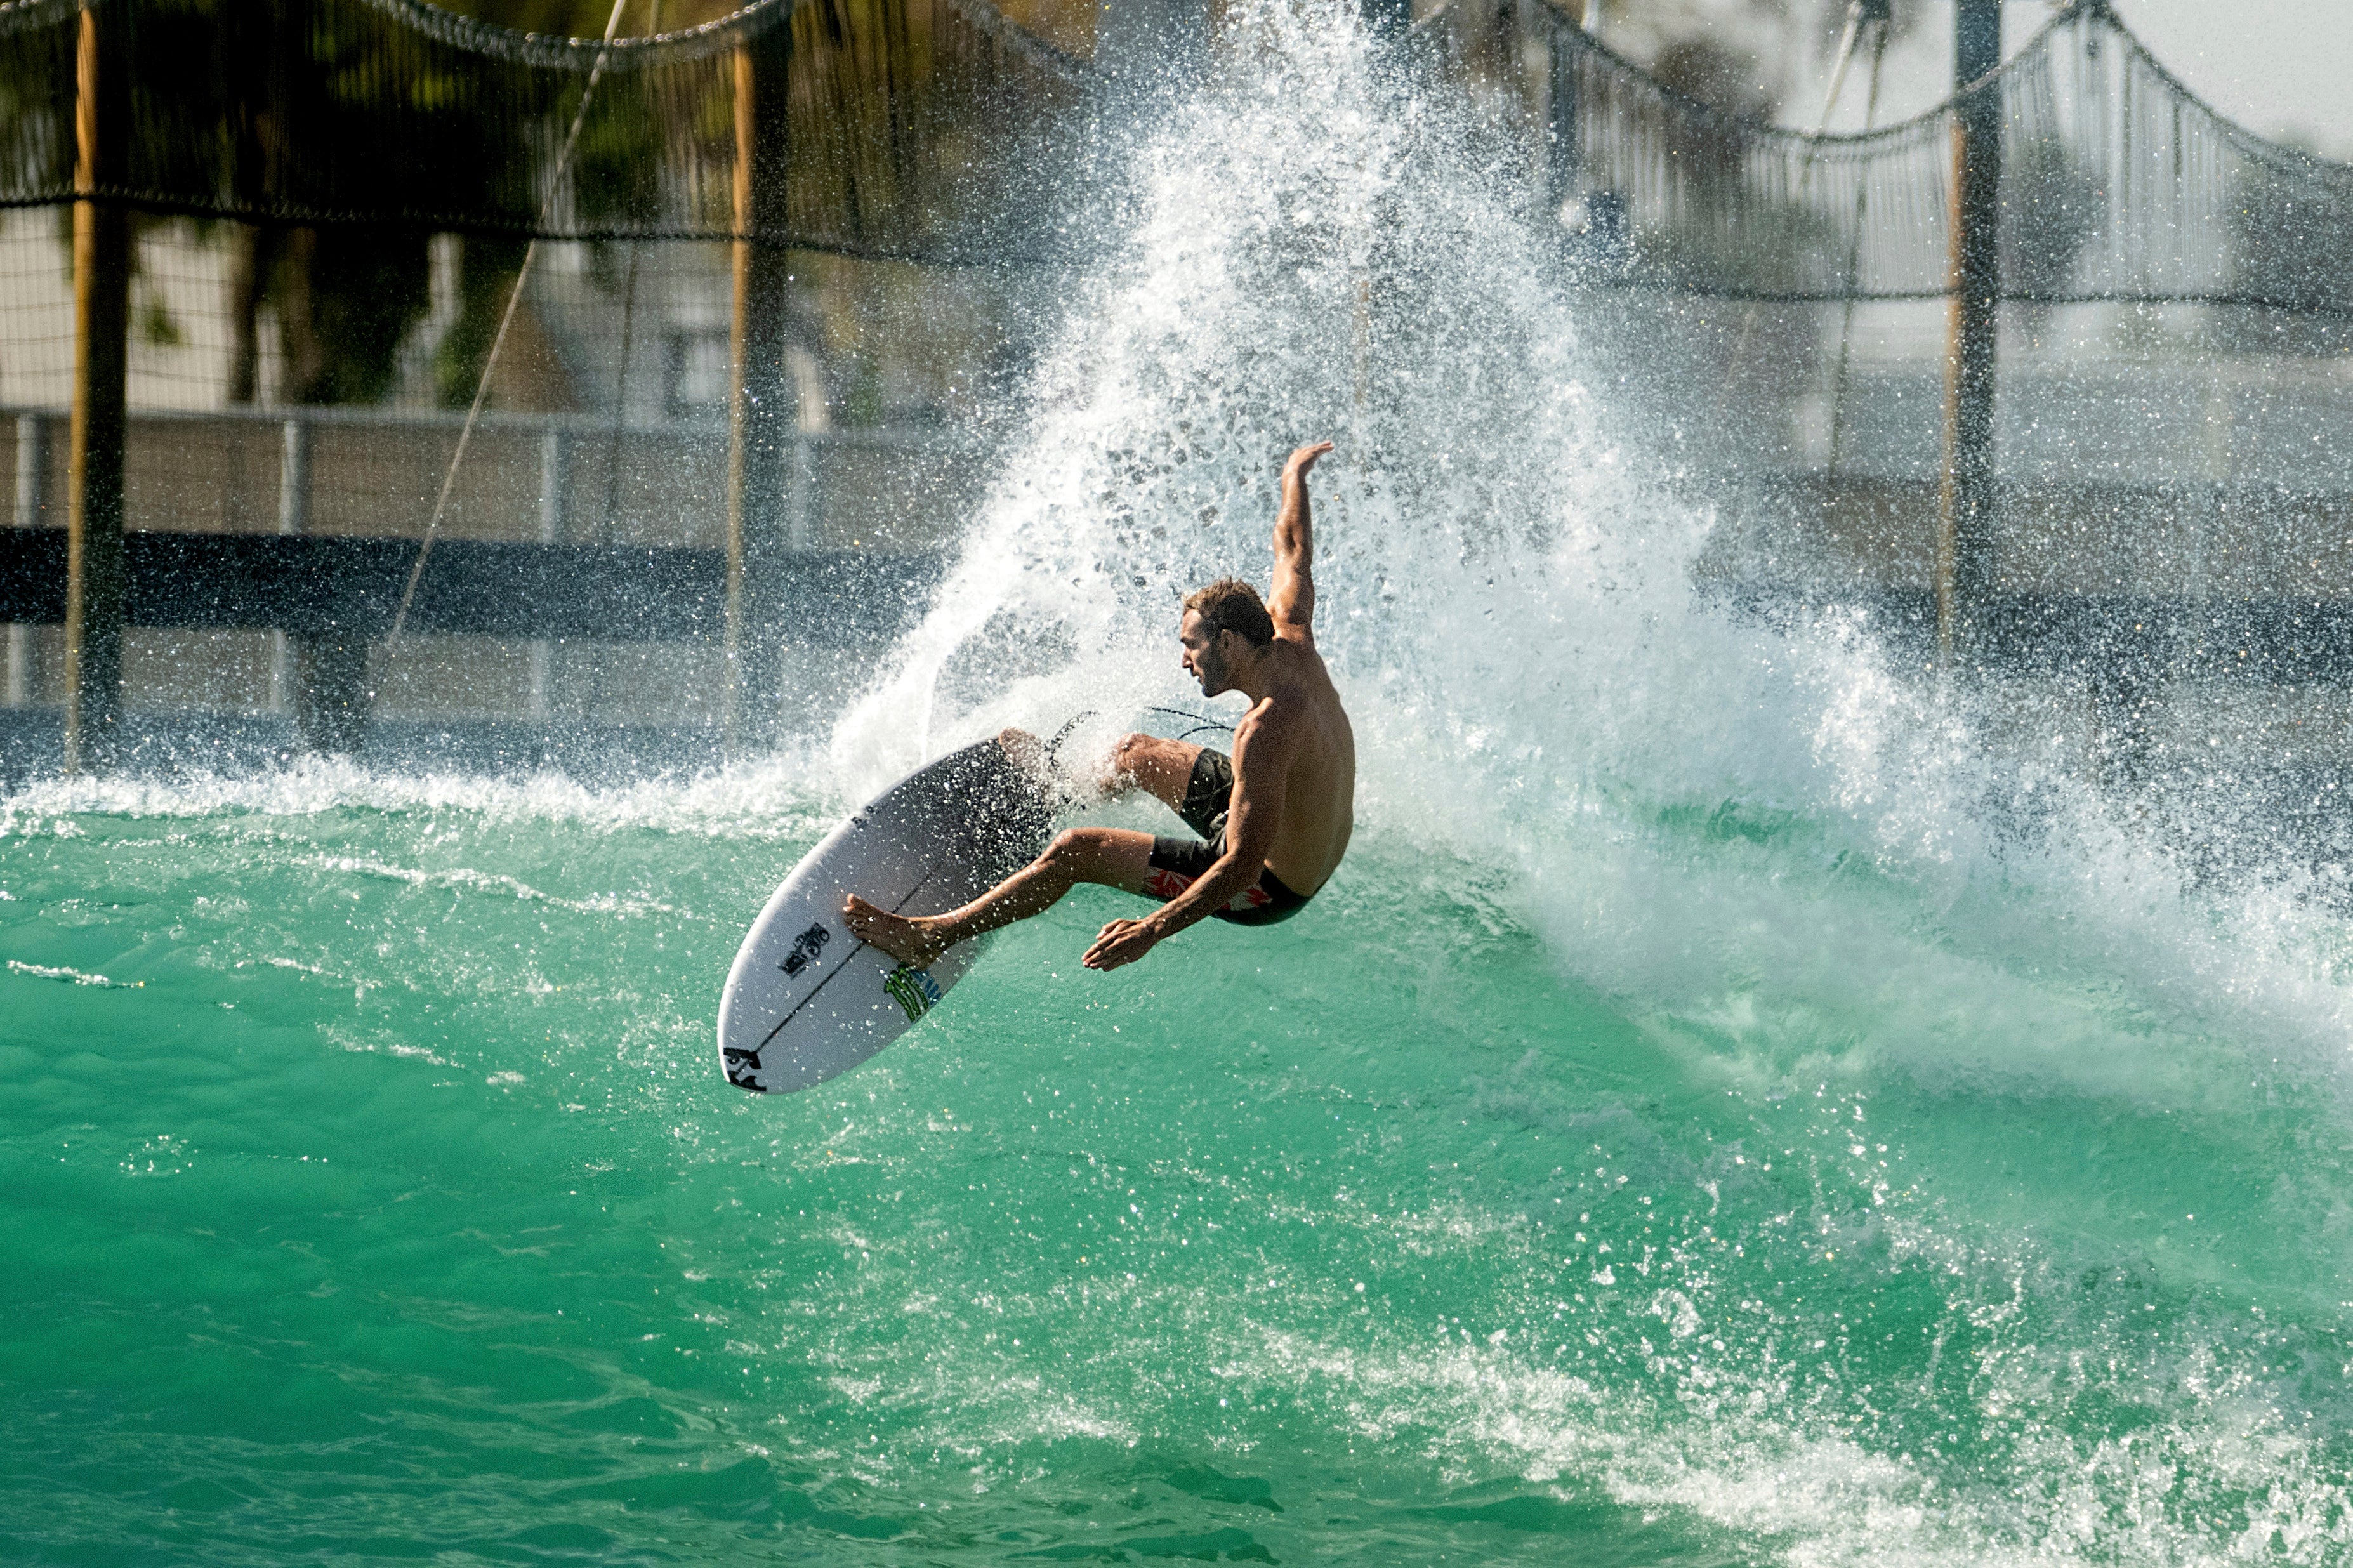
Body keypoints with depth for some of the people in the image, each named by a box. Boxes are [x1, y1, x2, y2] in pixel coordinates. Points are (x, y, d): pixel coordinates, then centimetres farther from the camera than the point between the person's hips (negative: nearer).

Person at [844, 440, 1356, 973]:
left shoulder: (1268, 730, -35)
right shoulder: (1294, 649, -10)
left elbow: (1244, 866, -38)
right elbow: (1293, 553, 12)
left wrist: (1152, 930, -40)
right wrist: (1295, 478, 30)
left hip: (1267, 889, -9)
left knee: (1075, 851, -9)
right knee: (1136, 754, 27)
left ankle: (933, 935, 0)